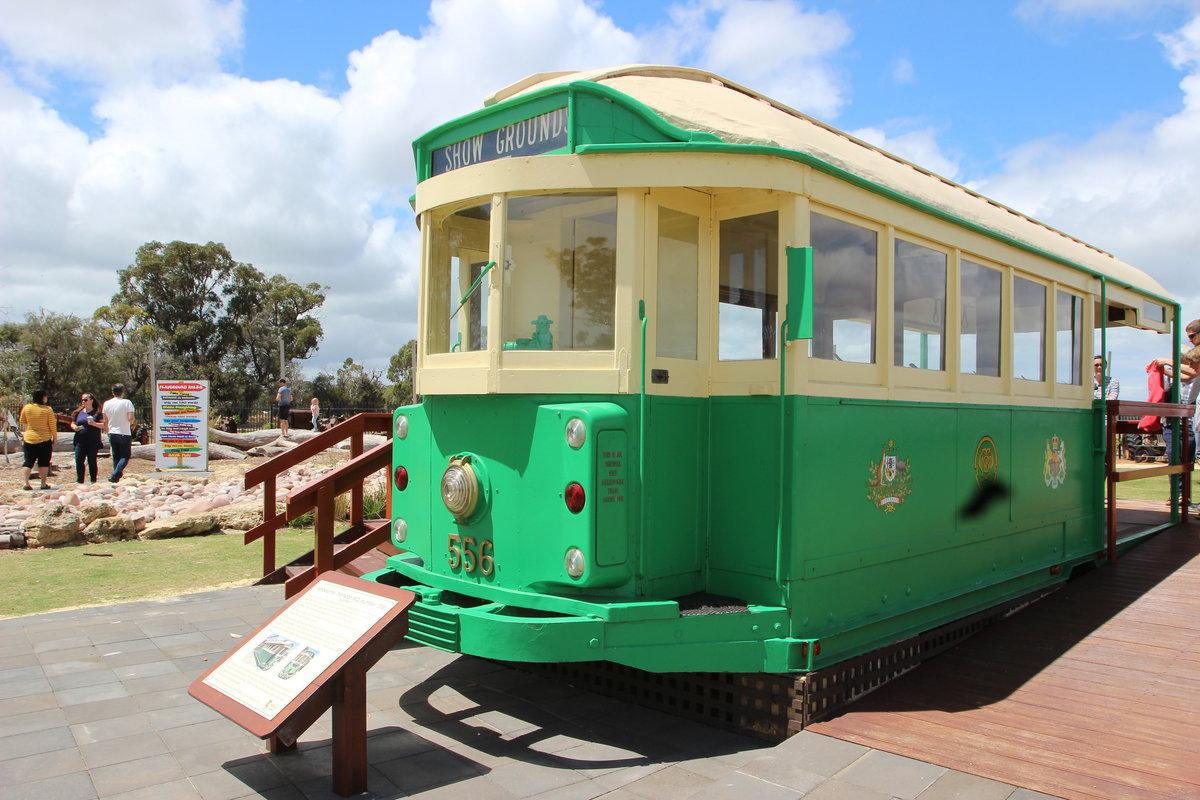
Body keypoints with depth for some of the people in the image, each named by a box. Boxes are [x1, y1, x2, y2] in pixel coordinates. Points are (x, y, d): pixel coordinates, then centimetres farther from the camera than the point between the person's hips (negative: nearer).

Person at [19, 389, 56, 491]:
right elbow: (53, 427, -6)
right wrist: (54, 440, 4)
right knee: (44, 463, 7)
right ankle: (43, 484, 9)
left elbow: (22, 423, 13)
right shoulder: (47, 409, -9)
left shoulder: (26, 408, 0)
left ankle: (26, 483, 3)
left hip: (29, 439, 3)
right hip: (44, 440, -3)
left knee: (28, 462, 10)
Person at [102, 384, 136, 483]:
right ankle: (114, 476, -15)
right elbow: (131, 418, -19)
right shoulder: (127, 403, -10)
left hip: (112, 433, 5)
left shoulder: (107, 403, 5)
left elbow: (105, 421, 10)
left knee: (115, 457, 13)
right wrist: (132, 424, 3)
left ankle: (116, 478, 13)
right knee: (125, 456, 2)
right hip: (125, 434, -5)